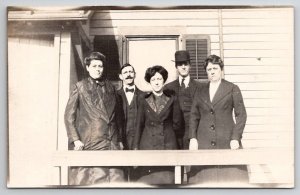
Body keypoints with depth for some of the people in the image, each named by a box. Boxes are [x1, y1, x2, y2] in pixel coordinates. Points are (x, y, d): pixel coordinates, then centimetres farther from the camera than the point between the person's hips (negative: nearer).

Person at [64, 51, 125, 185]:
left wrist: (119, 139, 15)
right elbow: (69, 115, 1)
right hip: (88, 143, -3)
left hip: (112, 144, 3)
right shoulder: (80, 87, 4)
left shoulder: (110, 88, 15)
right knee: (86, 181, -4)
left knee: (113, 178, -4)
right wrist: (75, 139, -7)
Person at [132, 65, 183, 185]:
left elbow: (177, 123, 10)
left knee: (167, 179, -4)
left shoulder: (172, 100, 7)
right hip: (147, 145, 0)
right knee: (147, 179, -4)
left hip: (167, 145, 0)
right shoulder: (143, 100, 9)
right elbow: (139, 124, 8)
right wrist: (136, 147, 4)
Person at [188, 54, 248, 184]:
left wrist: (236, 138, -8)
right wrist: (192, 138, 2)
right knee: (205, 178, -2)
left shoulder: (232, 89, 6)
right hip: (203, 143, 3)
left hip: (227, 142, -2)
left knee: (230, 176, -6)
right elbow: (194, 116, 14)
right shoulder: (201, 92, 15)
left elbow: (241, 115, 1)